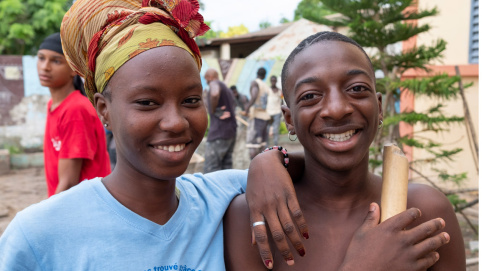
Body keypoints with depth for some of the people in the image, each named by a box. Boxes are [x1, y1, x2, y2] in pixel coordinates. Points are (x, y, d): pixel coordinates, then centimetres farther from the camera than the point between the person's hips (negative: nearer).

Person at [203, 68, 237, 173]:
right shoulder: (227, 89, 24)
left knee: (210, 168, -9)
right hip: (231, 132, 9)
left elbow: (215, 94, -29)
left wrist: (213, 110, -16)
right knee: (226, 165, 11)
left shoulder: (214, 84, -4)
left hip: (219, 132, -9)